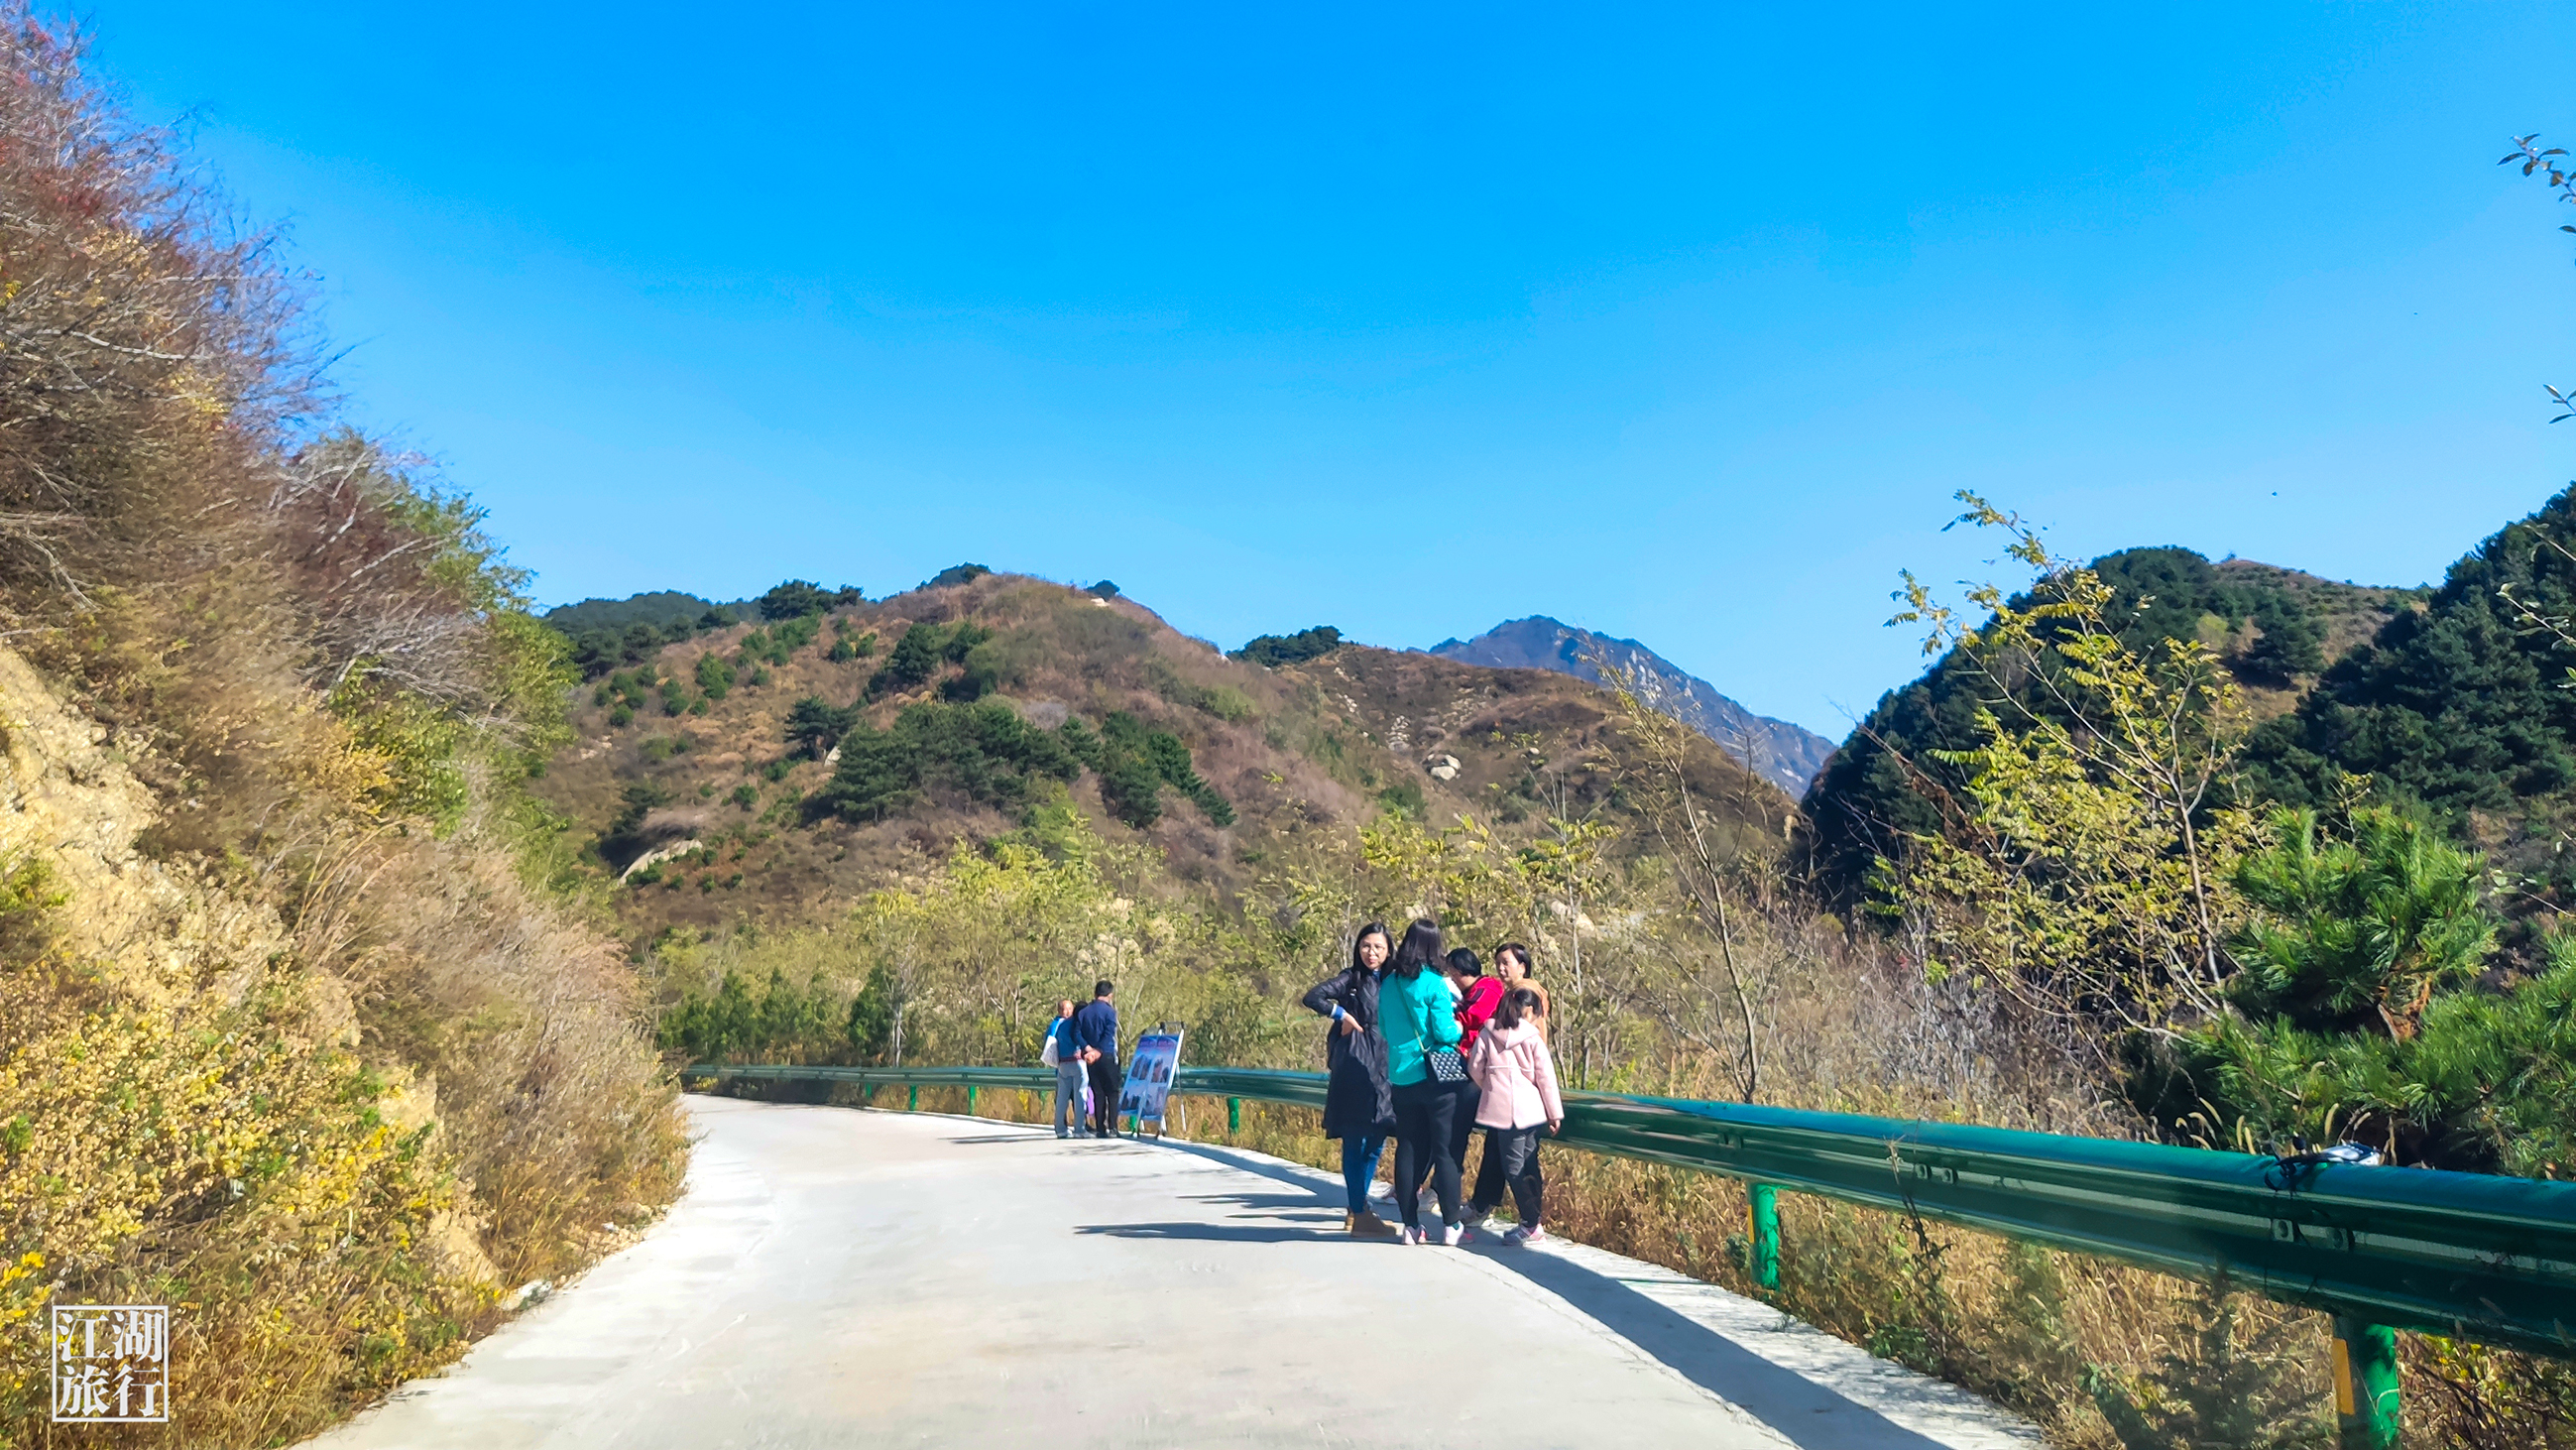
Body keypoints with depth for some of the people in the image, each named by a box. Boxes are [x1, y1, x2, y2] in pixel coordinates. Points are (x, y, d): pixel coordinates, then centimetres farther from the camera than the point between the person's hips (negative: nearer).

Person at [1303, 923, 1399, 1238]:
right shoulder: (1351, 978, -3)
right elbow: (1313, 998, -13)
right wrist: (1342, 1015, -10)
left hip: (1383, 1066, 6)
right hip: (1355, 1067, -6)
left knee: (1376, 1141, 12)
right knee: (1355, 1140, -3)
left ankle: (1358, 1208, 24)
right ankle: (1359, 1215, 1)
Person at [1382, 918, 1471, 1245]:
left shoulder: (1388, 985, 5)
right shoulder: (1434, 984, -12)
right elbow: (1445, 1033, -14)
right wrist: (1457, 1026, 7)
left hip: (1401, 1079, 5)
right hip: (1435, 1075, -5)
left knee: (1409, 1150, 9)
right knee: (1445, 1150, 3)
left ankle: (1411, 1225, 12)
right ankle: (1451, 1225, 6)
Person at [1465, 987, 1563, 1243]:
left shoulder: (1488, 1034, 0)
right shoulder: (1532, 1037, -2)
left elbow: (1474, 1068, 4)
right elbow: (1545, 1076, -1)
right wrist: (1555, 1113, 5)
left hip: (1501, 1111, -1)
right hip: (1531, 1110, 1)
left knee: (1513, 1168, 2)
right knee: (1529, 1164, 10)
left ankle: (1531, 1226, 0)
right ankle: (1533, 1221, 12)